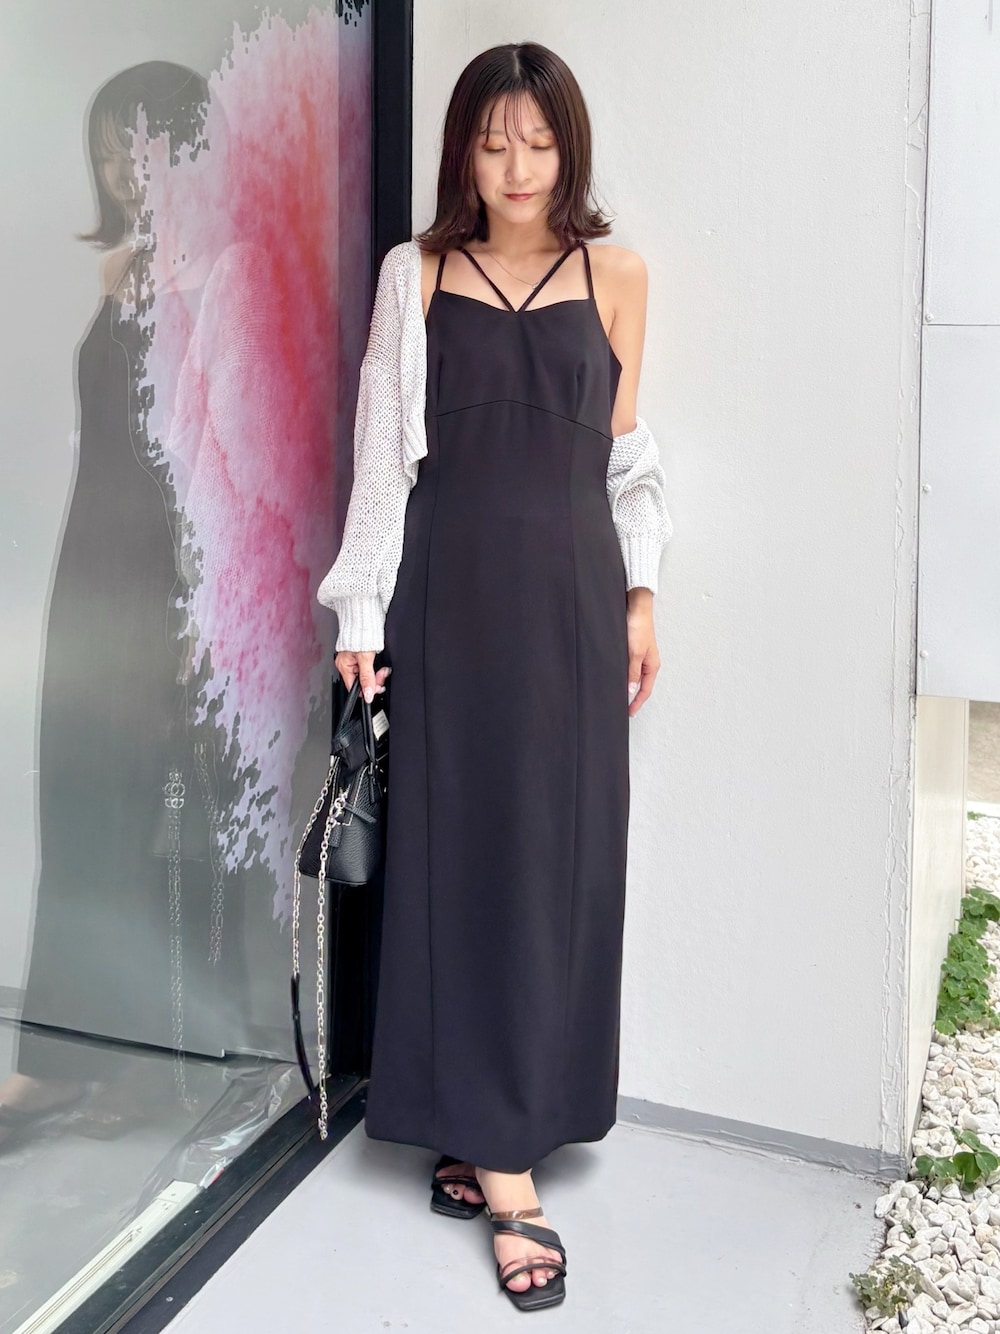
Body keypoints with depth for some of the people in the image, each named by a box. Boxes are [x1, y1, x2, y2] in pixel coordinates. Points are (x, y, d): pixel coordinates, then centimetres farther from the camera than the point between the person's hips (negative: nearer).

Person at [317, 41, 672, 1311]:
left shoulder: (615, 276, 7)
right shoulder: (417, 275, 4)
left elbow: (623, 449, 10)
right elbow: (383, 448, 2)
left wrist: (640, 596, 6)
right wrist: (362, 608, -3)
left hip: (572, 589, 2)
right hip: (453, 588, -1)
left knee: (561, 848, 3)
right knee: (463, 846, -1)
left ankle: (491, 1126, 20)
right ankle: (499, 1158, 7)